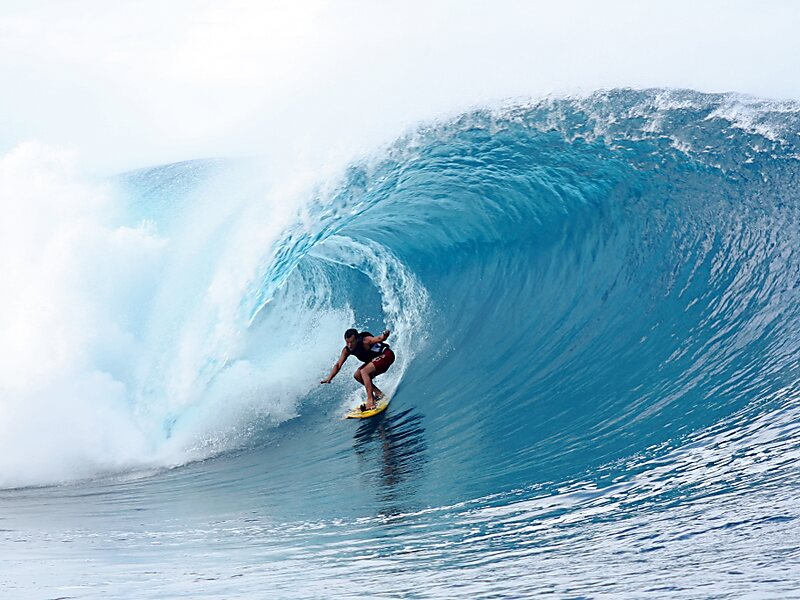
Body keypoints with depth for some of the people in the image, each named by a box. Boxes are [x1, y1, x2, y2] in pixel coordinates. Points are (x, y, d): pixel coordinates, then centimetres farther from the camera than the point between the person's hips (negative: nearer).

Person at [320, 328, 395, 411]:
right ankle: (378, 394, 9)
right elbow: (338, 365, -5)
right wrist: (329, 378, -18)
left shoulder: (365, 341, -29)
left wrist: (384, 336, -68)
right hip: (375, 360, 9)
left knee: (364, 371, -24)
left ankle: (370, 401, -26)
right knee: (357, 376, 2)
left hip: (386, 355, -9)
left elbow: (379, 338, -44)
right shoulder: (346, 350, -8)